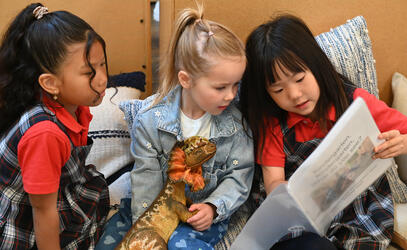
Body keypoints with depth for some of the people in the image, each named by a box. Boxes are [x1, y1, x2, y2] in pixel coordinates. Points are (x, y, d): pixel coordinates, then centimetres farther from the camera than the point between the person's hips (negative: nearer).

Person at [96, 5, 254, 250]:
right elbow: (147, 179, -11)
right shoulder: (150, 118, -15)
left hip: (204, 211, -1)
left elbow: (239, 175, -6)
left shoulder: (236, 118, -14)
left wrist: (213, 207, -22)